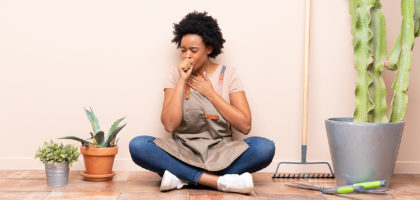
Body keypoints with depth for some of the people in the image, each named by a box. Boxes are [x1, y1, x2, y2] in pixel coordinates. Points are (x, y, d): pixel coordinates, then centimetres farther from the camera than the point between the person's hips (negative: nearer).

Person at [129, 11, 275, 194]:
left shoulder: (228, 74, 5)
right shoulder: (177, 74, 5)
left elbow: (245, 126, -5)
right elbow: (169, 125, -8)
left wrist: (210, 92, -6)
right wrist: (182, 81, -10)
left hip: (220, 152, 0)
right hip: (182, 151, 0)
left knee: (265, 148, -29)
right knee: (138, 145, -28)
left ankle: (182, 177, -26)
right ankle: (220, 181, -30)